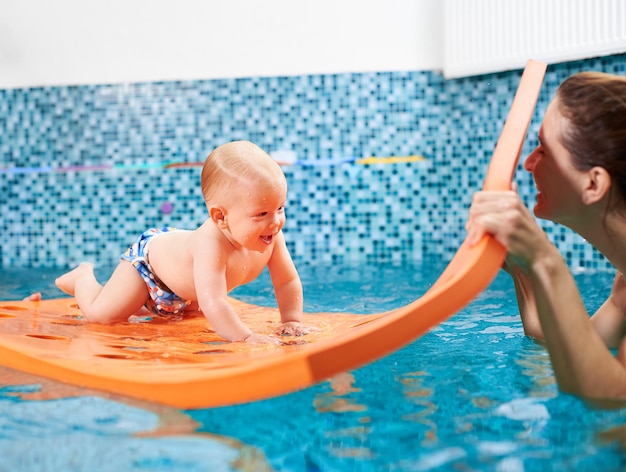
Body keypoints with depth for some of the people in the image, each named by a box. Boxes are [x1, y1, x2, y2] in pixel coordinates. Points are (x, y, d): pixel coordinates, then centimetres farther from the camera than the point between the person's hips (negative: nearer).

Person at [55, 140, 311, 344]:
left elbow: (288, 282, -20)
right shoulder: (211, 244, -50)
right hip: (147, 255, -7)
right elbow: (213, 304, -57)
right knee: (100, 313, -7)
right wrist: (245, 337, -63)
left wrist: (291, 321, -30)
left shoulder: (272, 235, -30)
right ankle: (84, 276, 25)